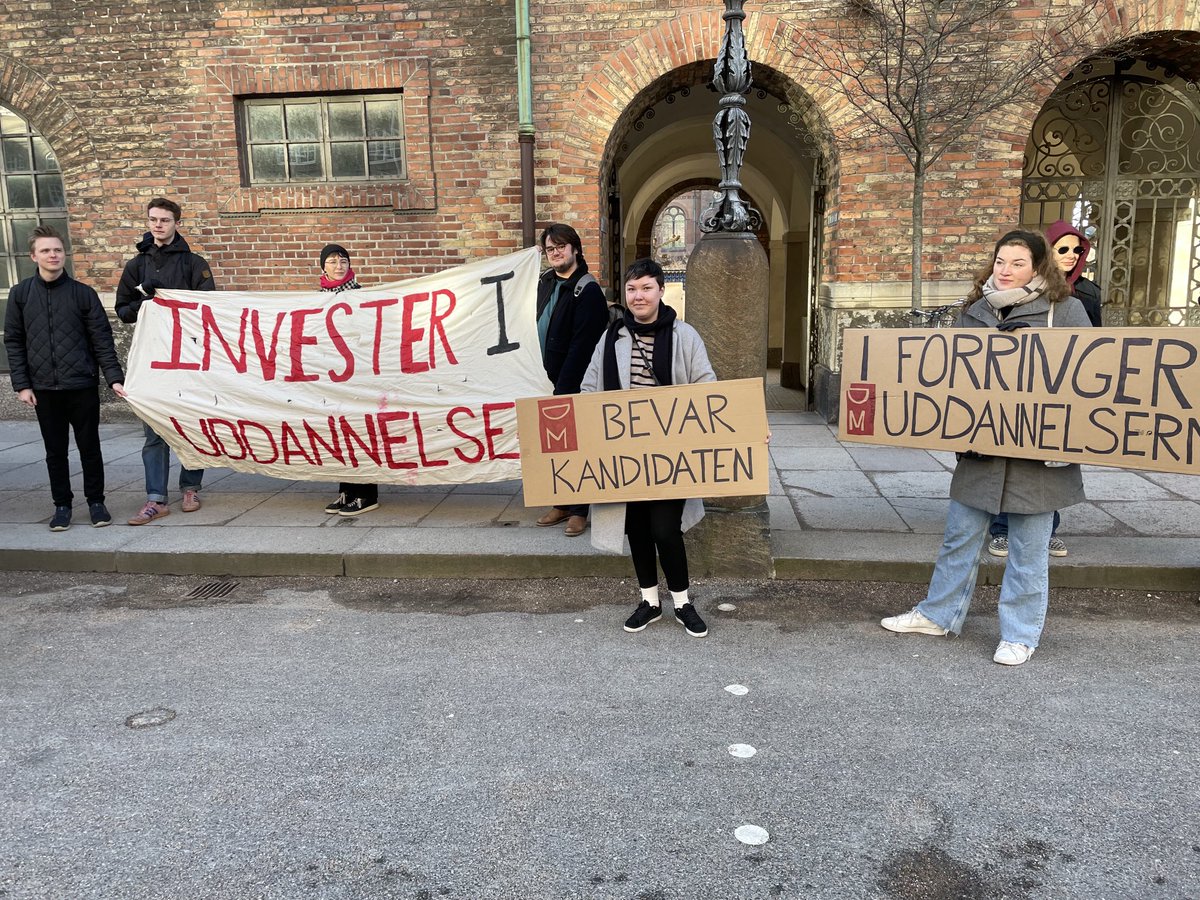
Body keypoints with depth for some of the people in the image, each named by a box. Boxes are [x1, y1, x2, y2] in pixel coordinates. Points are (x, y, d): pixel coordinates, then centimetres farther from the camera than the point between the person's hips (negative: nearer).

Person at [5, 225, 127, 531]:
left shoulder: (83, 293, -1)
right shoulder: (20, 294, 4)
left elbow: (102, 340, -2)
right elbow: (14, 342, 6)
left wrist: (114, 378, -12)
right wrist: (22, 384, 0)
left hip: (83, 387, -1)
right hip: (44, 389, 2)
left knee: (90, 447, 6)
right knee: (55, 451, 9)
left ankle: (96, 501, 20)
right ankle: (62, 504, 21)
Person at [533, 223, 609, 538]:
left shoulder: (587, 291, -15)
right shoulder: (546, 282, 8)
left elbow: (581, 346, -20)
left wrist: (563, 389, -21)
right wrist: (548, 377, 7)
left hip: (575, 384, -7)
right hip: (551, 379, 7)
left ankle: (579, 509, 14)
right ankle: (562, 503, 25)